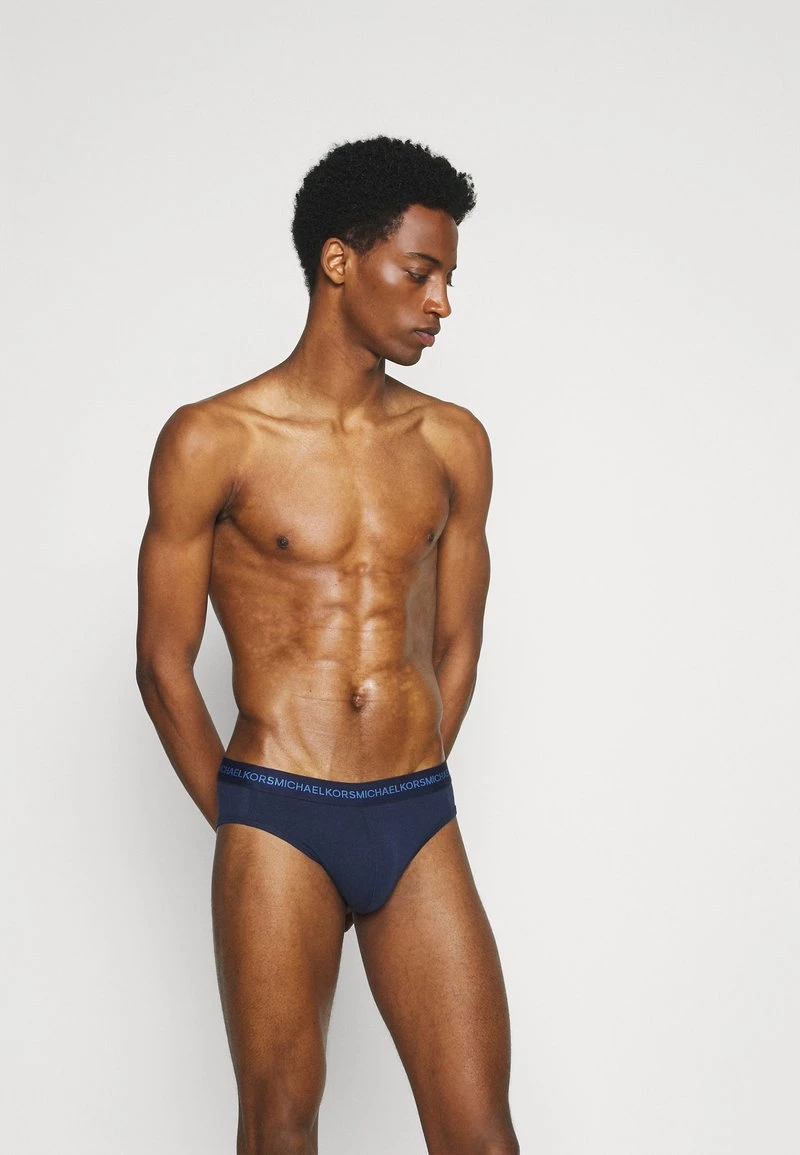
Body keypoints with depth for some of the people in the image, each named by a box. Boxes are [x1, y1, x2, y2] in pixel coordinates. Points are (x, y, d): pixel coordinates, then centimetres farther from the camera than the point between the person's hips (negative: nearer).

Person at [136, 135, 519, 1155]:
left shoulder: (453, 443, 9)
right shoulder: (212, 441, -3)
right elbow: (163, 663, 1)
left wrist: (403, 797, 13)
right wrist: (241, 828, 5)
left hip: (419, 817, 3)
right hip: (277, 823, -3)